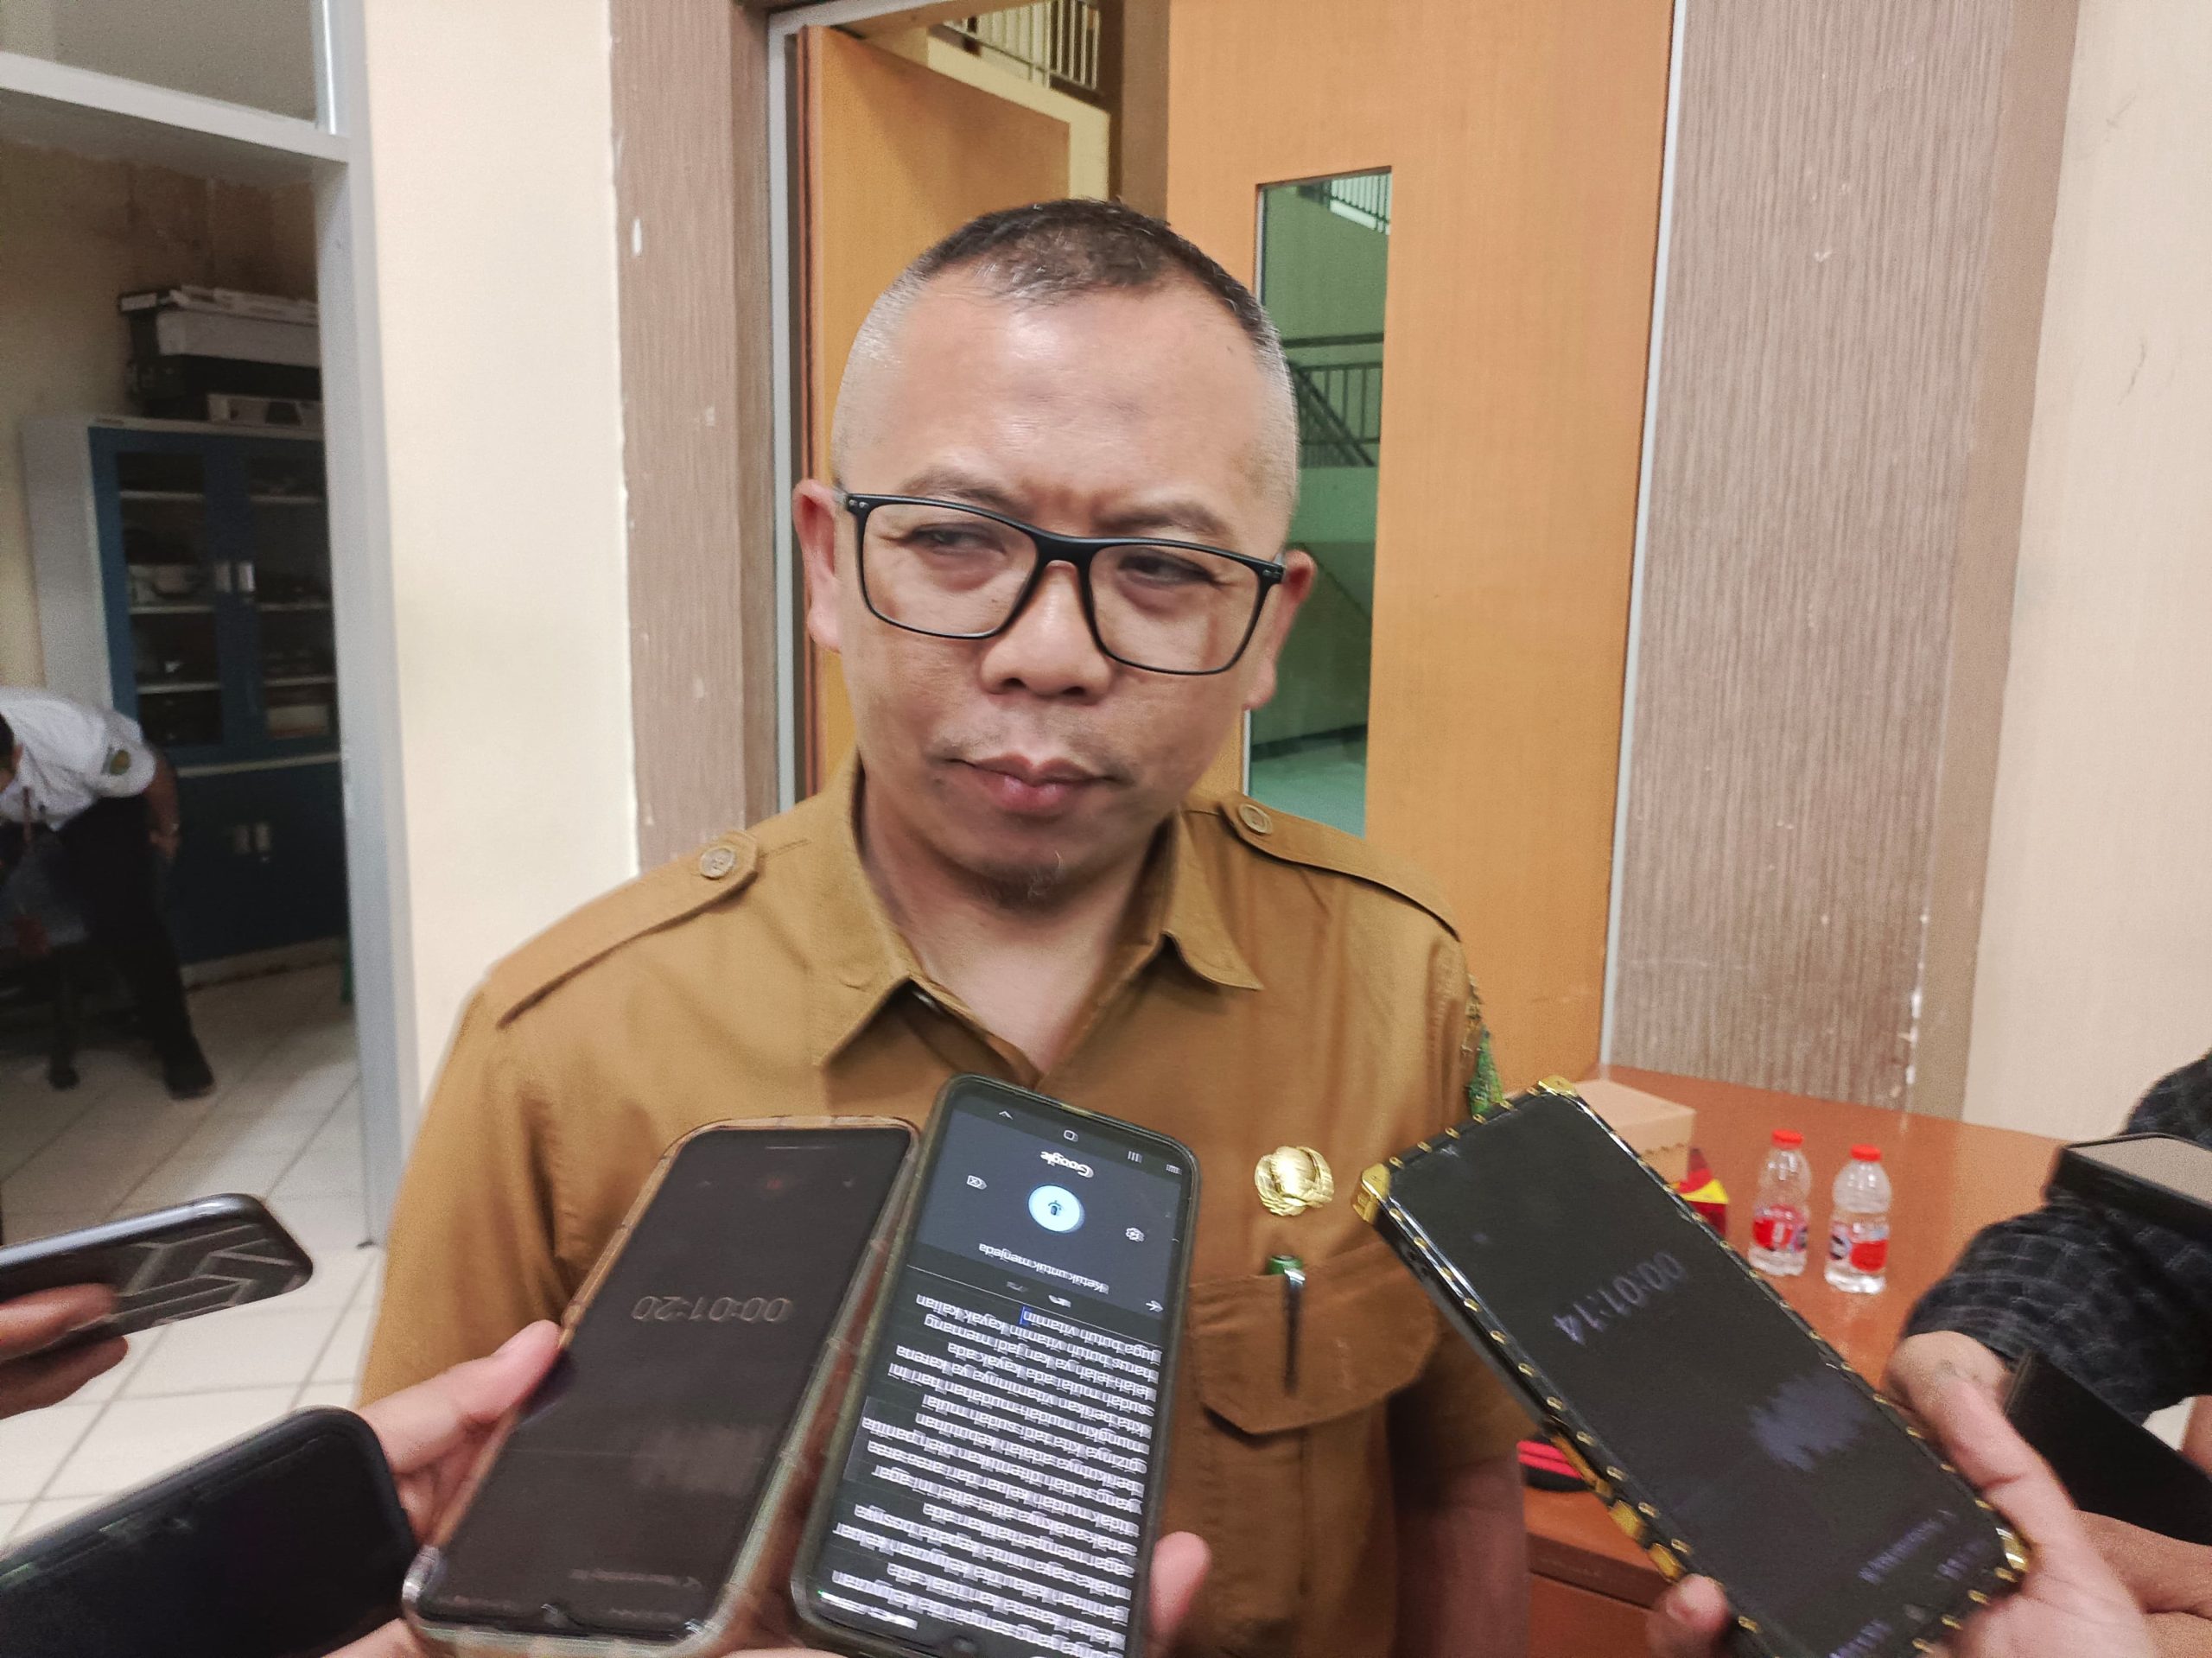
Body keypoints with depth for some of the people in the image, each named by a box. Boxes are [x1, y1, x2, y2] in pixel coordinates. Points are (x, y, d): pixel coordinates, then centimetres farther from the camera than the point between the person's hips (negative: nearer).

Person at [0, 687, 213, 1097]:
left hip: (107, 796, -4)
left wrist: (165, 831, -1)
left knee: (123, 918, -17)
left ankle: (178, 1048, -5)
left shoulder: (77, 741, -43)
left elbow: (156, 775, -20)